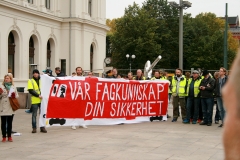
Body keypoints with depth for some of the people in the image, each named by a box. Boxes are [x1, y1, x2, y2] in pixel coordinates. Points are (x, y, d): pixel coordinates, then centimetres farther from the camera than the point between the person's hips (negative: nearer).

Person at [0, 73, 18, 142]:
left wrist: (14, 95, -7)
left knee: (10, 122, 7)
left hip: (11, 107, 2)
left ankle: (9, 136, 14)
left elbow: (17, 96, 13)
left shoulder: (13, 87, 10)